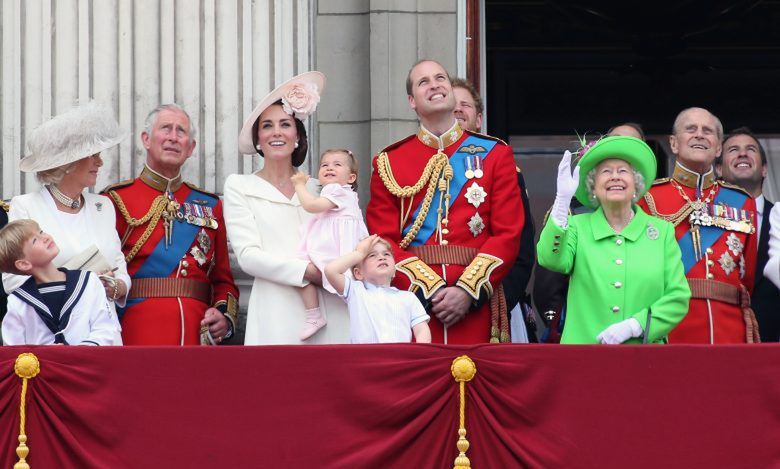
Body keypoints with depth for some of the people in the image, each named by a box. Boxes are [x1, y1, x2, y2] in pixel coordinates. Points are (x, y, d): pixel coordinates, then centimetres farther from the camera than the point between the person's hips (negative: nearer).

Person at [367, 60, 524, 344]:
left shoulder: (495, 154, 9)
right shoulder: (388, 163, 10)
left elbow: (508, 234, 2)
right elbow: (383, 240, 2)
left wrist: (468, 291, -11)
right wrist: (430, 290, -12)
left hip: (476, 305, 0)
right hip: (413, 298, 0)